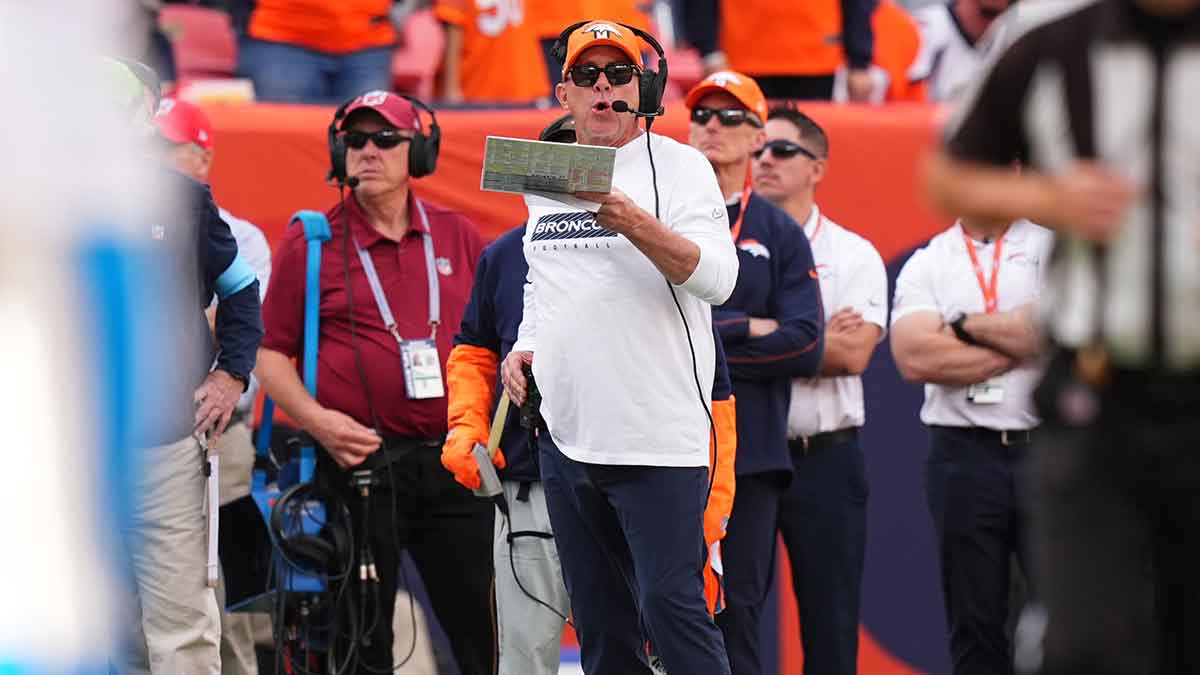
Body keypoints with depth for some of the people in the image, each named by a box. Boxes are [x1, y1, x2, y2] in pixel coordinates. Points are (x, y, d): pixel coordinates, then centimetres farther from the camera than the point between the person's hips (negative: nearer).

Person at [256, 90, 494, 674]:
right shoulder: (310, 242, 2)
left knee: (480, 628, 4)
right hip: (358, 464, -2)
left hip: (453, 465, 2)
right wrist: (317, 420, -13)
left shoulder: (456, 236, 11)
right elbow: (271, 353, 2)